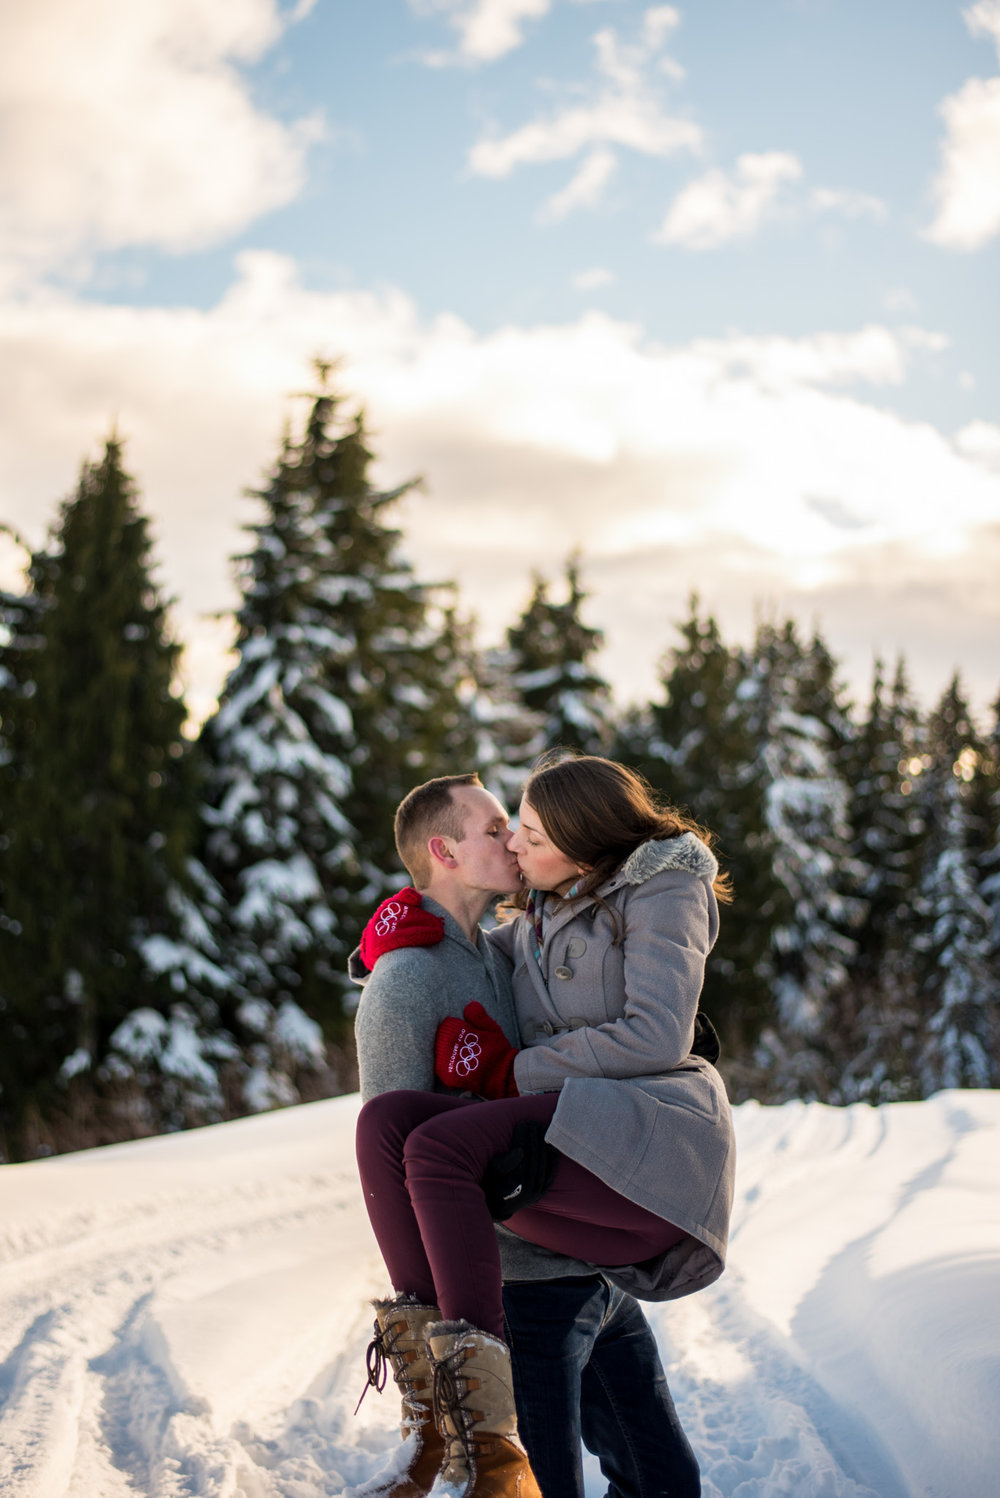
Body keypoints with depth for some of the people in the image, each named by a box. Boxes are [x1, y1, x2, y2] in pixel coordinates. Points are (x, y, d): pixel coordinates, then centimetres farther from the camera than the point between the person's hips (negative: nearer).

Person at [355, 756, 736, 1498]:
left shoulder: (661, 889, 3)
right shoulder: (542, 913, 25)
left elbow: (657, 1037, -10)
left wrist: (512, 1071, -7)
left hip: (648, 1134, -7)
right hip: (562, 1133, 7)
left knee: (438, 1146, -29)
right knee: (384, 1120, -19)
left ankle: (488, 1436, -33)